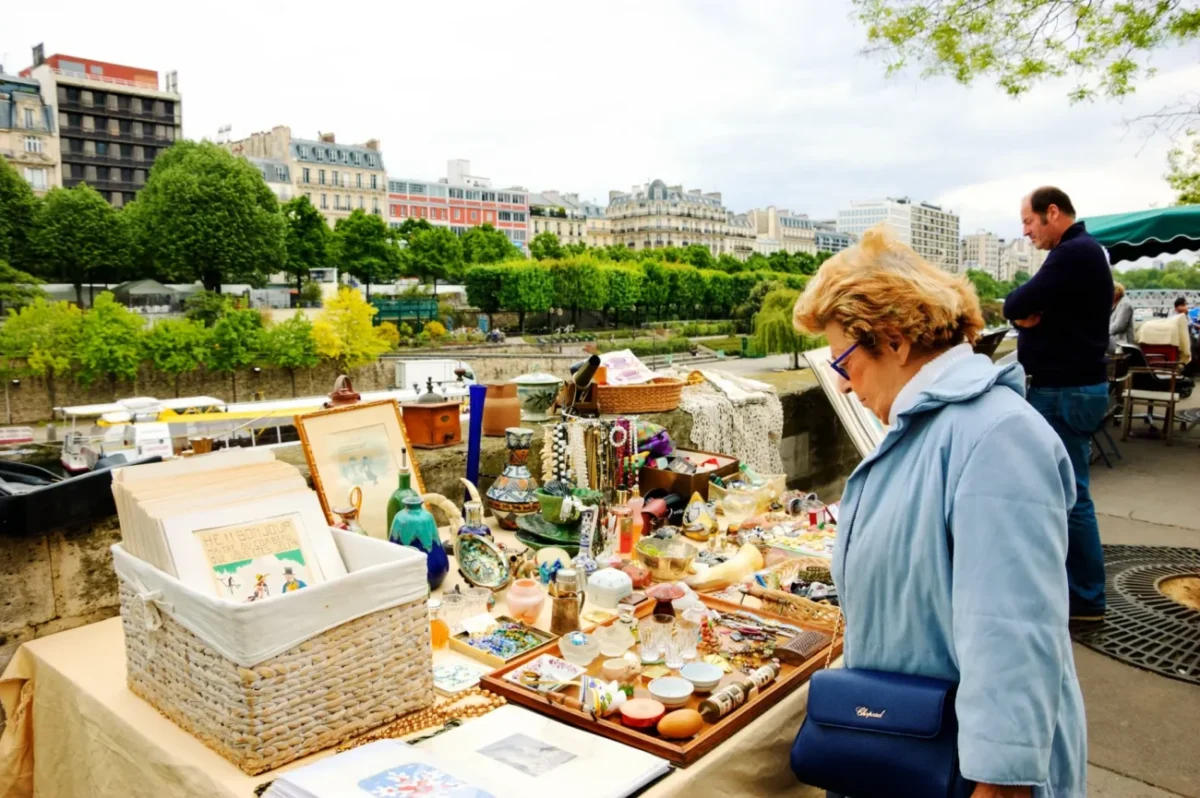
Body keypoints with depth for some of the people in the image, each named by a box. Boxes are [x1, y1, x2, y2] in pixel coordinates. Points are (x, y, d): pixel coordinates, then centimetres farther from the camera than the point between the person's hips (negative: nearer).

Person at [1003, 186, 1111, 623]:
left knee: (1069, 495, -3)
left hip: (1066, 392, -11)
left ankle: (1087, 600, 7)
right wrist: (1028, 313, -9)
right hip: (1067, 387, 11)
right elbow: (1026, 309, 12)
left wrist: (1023, 307, -1)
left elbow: (1015, 306, -22)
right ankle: (1072, 582, 27)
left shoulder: (1073, 253, -18)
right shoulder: (1080, 251, 17)